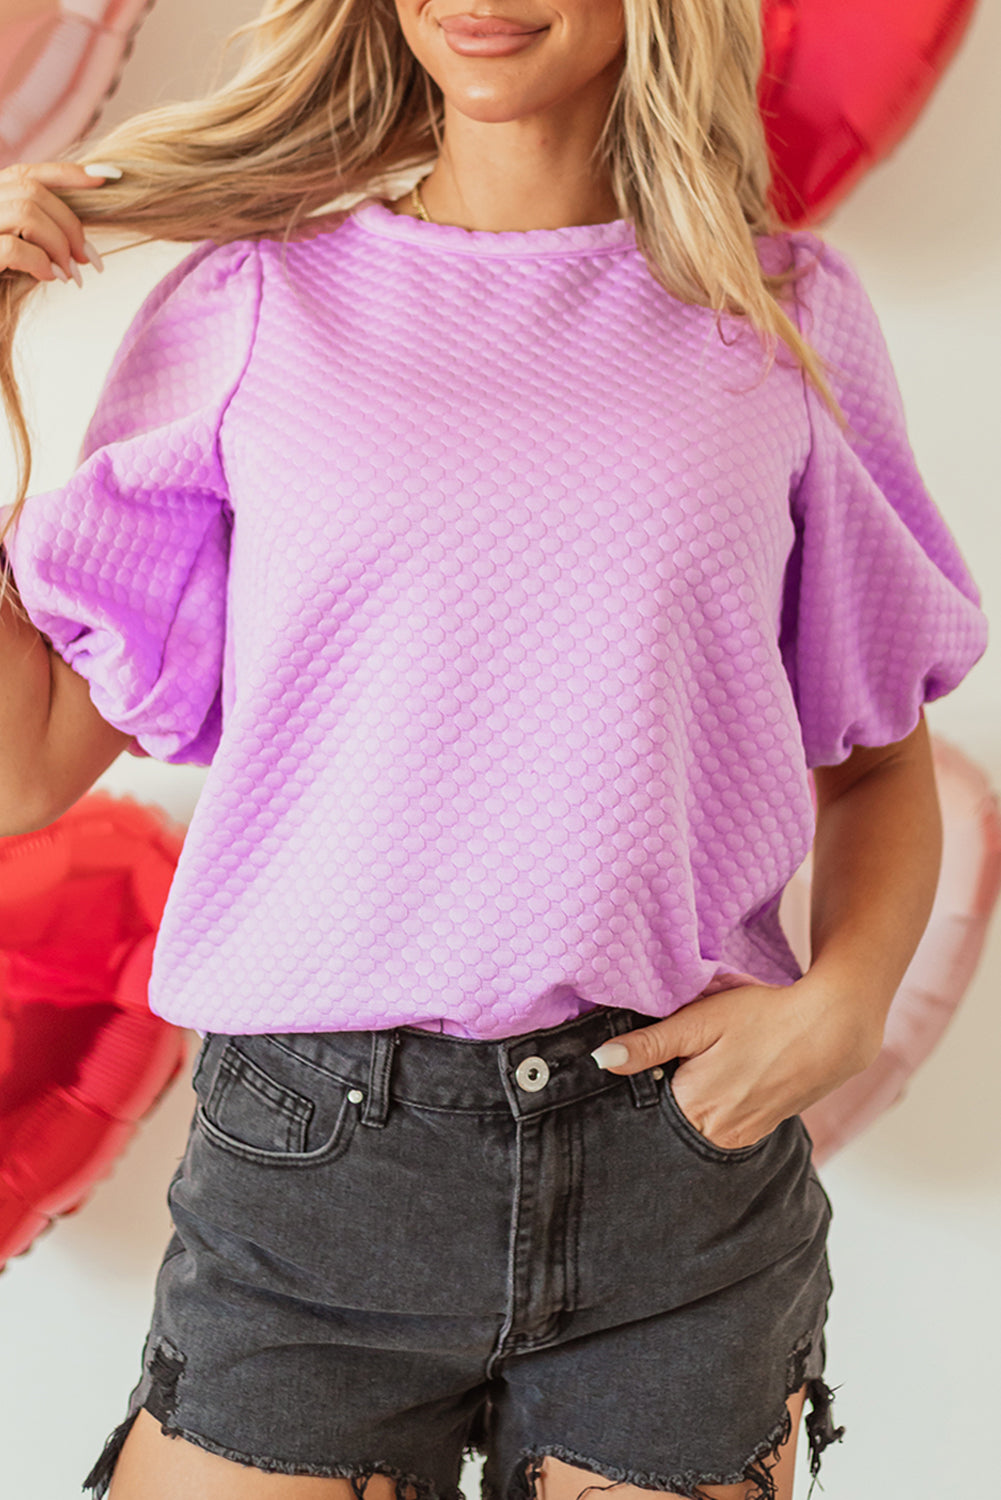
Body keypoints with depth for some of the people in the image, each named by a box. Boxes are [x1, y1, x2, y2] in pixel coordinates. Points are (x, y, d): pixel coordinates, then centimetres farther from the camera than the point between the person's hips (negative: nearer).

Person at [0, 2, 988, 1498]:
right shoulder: (253, 303, 1)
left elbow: (880, 761, 11)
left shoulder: (788, 313, 4)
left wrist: (843, 1003, -8)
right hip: (313, 1154, 0)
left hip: (683, 1153, 1)